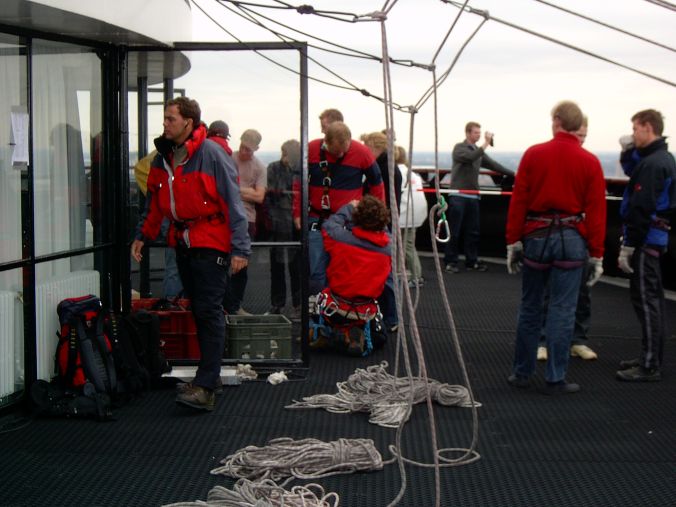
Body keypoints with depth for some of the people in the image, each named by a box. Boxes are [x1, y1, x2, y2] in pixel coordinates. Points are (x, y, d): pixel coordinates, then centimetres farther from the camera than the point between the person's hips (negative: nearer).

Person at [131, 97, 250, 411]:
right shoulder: (163, 156, 9)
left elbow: (232, 201, -12)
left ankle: (205, 387, -12)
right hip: (183, 243, 7)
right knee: (198, 310, 12)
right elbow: (155, 201, 21)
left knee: (209, 311, -9)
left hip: (211, 244, -7)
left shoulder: (210, 154, -12)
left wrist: (240, 247, -16)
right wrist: (142, 235, 17)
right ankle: (210, 372, 22)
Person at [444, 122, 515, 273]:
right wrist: (485, 144, -25)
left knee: (473, 231, 7)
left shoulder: (479, 151, 16)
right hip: (459, 196, -7)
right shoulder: (459, 148, -4)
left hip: (473, 196, 7)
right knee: (455, 231, -3)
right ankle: (450, 262, 2)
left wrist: (512, 174, 14)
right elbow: (470, 157, -23)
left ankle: (471, 261, 13)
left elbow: (492, 164, 18)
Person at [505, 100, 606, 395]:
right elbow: (596, 212, -2)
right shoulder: (590, 162, -2)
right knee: (562, 310, 3)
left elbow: (518, 202, -1)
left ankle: (522, 373, 18)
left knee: (530, 308, 12)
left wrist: (513, 242, 5)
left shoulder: (533, 155, -1)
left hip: (535, 237, 1)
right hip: (571, 239, -1)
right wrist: (596, 255, 3)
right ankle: (555, 379, 6)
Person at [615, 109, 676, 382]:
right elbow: (635, 176, 27)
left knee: (645, 301, -7)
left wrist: (628, 246, -21)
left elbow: (641, 209, -23)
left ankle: (649, 367, -4)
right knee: (652, 300, 16)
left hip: (645, 239, -10)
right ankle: (651, 357, 26)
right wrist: (628, 153, 10)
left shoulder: (652, 163, -18)